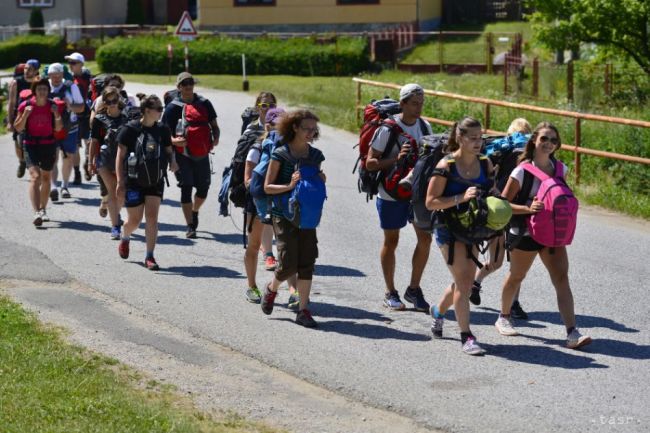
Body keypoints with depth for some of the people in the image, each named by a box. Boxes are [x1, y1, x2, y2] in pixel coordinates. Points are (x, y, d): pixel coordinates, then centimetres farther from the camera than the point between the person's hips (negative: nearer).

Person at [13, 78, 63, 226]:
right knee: (35, 176, -19)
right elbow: (18, 128, -3)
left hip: (49, 145, 3)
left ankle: (42, 210, 30)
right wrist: (25, 115, -19)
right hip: (31, 145, -3)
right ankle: (36, 212, -28)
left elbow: (58, 129, 3)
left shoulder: (52, 106, 0)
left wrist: (57, 115, -15)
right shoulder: (26, 106, -6)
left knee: (46, 178, 13)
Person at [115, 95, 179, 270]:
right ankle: (125, 237, 41)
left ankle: (149, 256, -2)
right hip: (134, 181, -3)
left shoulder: (162, 130, 2)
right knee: (134, 220, 6)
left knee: (152, 217, -7)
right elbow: (120, 156, -7)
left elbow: (169, 150, 16)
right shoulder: (130, 129, -9)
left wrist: (172, 160, -8)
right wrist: (120, 182, -13)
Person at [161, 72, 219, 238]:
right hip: (183, 154, -3)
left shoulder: (204, 103, 8)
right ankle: (190, 226, -1)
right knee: (186, 188, -6)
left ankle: (194, 212, 38)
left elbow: (214, 125, 15)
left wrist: (216, 138, -6)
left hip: (202, 154, 3)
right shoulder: (173, 107, -1)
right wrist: (174, 140, -21)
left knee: (204, 188, 8)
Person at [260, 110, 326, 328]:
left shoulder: (316, 155, 7)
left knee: (307, 263, -2)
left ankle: (303, 310, 4)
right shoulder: (280, 154, -8)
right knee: (288, 264, -8)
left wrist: (320, 182, -3)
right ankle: (272, 289, 25)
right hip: (284, 214, -4)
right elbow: (267, 187, -8)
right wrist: (289, 186, -22)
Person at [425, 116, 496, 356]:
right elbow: (430, 202, -15)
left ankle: (438, 310, 44)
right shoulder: (446, 165, -14)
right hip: (449, 228, -6)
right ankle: (466, 336, -3)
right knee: (464, 282, -11)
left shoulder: (485, 163, 2)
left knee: (464, 282, 15)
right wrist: (461, 198, -25)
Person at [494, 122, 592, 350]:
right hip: (525, 234, -3)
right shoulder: (523, 171, -14)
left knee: (562, 279, -10)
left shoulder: (560, 168, 1)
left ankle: (572, 333, -17)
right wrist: (528, 208, -27)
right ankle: (504, 318, 41)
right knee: (516, 277, 16)